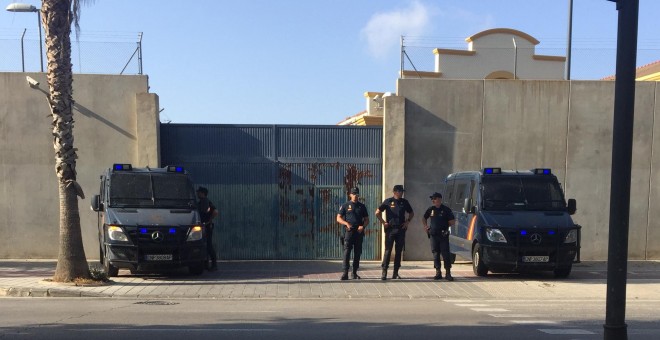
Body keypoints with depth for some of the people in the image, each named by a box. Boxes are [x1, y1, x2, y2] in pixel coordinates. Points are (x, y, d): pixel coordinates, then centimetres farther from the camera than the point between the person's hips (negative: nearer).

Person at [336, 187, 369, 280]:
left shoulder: (362, 206, 14)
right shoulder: (345, 205, 6)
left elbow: (367, 220, 15)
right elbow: (338, 218, 3)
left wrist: (363, 226, -6)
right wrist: (346, 223, -15)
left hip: (359, 232, 3)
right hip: (349, 231, -3)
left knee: (358, 252, 6)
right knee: (347, 251, -11)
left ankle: (355, 273, 14)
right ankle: (345, 273, -12)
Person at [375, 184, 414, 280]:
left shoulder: (404, 202, 9)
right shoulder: (388, 201, -1)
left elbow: (411, 213, 22)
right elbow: (377, 212, 4)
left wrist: (407, 221, 7)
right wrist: (383, 222, -3)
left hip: (401, 229, 4)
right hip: (390, 229, -4)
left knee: (399, 251, 6)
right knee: (388, 250, -7)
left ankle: (396, 273, 12)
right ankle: (384, 272, -5)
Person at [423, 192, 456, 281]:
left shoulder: (446, 210, -2)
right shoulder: (431, 209, 10)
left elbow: (453, 221, 2)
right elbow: (424, 218, 25)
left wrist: (445, 226, -2)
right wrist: (425, 226, 10)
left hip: (443, 235, -4)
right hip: (433, 235, 4)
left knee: (445, 254, -4)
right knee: (435, 254, 6)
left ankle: (448, 273, -1)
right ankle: (438, 273, 13)